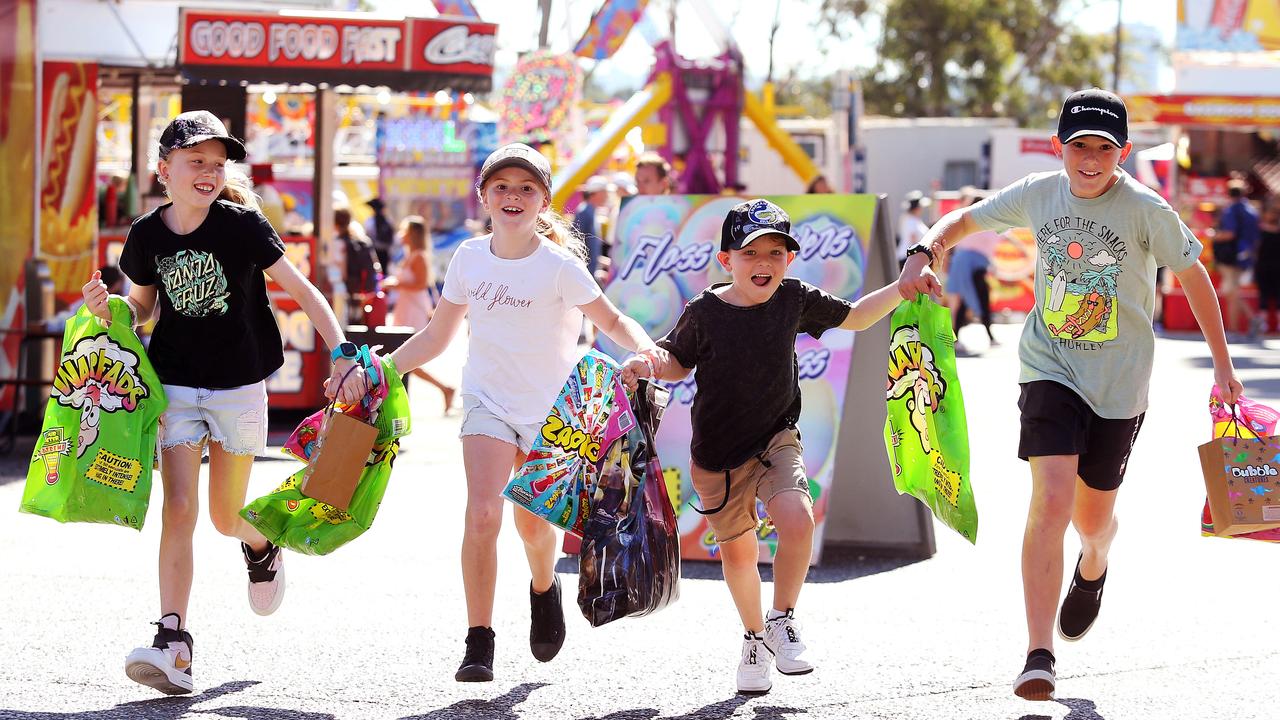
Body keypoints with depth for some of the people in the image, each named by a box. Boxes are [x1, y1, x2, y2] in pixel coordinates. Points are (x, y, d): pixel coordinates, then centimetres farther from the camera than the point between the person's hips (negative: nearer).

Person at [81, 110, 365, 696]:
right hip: (176, 386, 1)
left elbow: (302, 290, -9)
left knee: (225, 517, 9)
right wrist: (110, 308, -7)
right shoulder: (147, 236, -3)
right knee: (178, 510, -12)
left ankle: (262, 546, 47)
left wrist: (343, 354, -19)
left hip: (239, 388, -1)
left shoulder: (242, 225, -11)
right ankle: (173, 643, -15)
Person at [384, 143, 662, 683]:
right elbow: (436, 336, 8)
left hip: (550, 407, -1)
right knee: (482, 515, -18)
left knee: (533, 523, 8)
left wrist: (645, 349, -26)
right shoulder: (470, 258, -2)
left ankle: (544, 589, 44)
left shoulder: (558, 265, -12)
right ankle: (478, 643, -13)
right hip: (488, 401, 1)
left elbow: (613, 321, -5)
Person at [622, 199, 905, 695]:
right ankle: (754, 638, 37)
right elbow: (678, 362, 4)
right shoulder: (705, 313, -13)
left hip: (776, 440, 0)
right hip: (718, 453, 0)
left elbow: (855, 318, 10)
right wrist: (650, 364, -18)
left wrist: (904, 288, 0)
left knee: (797, 520, -25)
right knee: (738, 549, 11)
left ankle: (781, 621, -2)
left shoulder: (794, 300, -6)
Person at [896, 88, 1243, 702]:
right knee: (1051, 500, -19)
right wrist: (923, 254, -10)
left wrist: (1222, 362, 2)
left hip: (1118, 385, 0)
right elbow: (963, 220, 10)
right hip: (1050, 370, 0)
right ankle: (1038, 657, -19)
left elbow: (1193, 276, -1)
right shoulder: (1037, 195, -5)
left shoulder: (1146, 209, -14)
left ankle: (1093, 568, 54)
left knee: (1093, 517, 13)